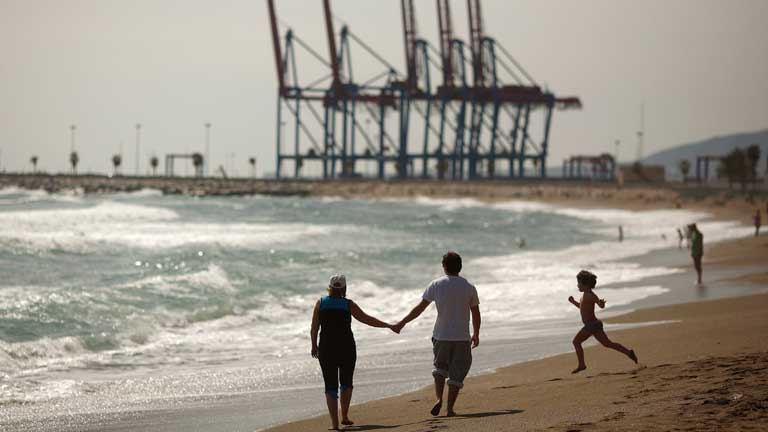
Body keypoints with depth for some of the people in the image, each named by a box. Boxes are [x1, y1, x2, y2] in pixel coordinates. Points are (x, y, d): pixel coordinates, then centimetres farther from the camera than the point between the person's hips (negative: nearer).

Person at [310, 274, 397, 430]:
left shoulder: (320, 303, 0)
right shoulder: (348, 304, -3)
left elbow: (314, 328, 2)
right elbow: (367, 319, 0)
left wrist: (314, 345, 17)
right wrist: (388, 326, 9)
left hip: (326, 348, 0)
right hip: (347, 348, 0)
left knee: (331, 386, 3)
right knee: (346, 382, 21)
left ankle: (334, 423, -6)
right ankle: (345, 417, 22)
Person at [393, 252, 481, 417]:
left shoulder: (436, 285, -5)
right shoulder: (469, 287, -2)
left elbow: (419, 308, -4)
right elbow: (476, 314, 4)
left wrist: (402, 323, 5)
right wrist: (476, 335, 18)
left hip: (441, 336, 0)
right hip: (462, 337, 0)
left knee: (440, 367, 20)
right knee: (456, 374, 7)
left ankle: (439, 400, 2)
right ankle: (450, 408, 3)